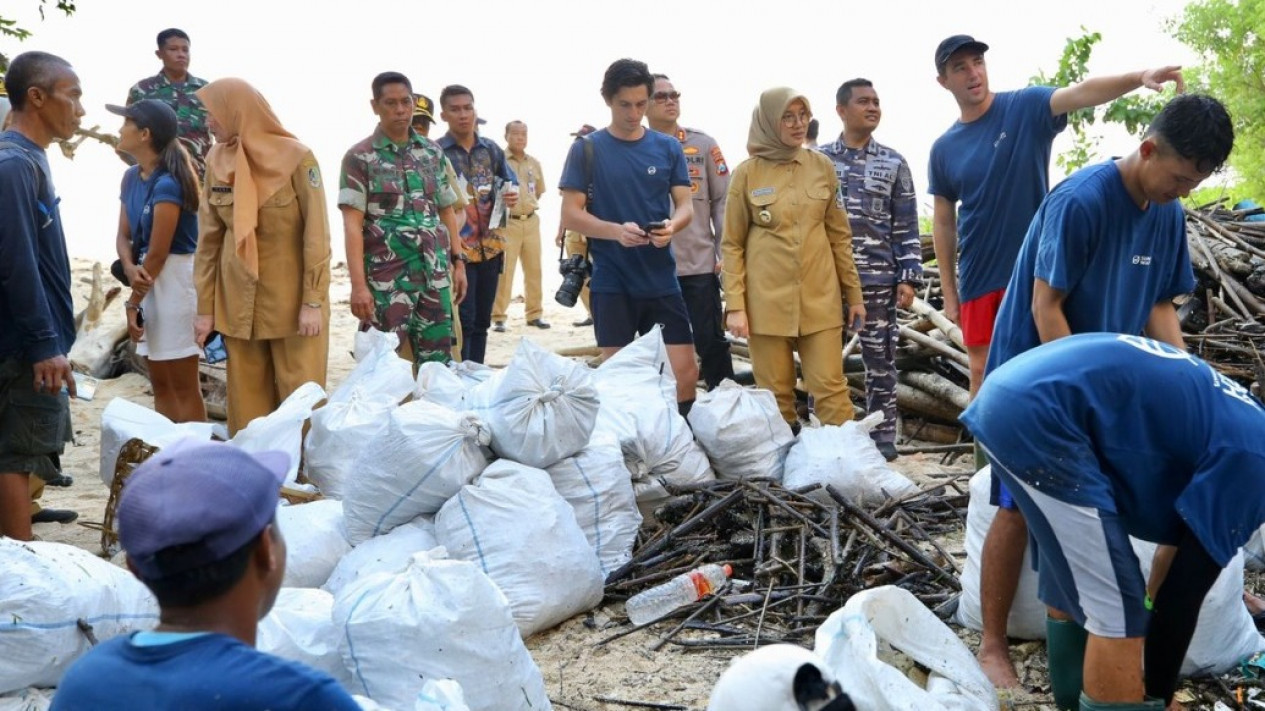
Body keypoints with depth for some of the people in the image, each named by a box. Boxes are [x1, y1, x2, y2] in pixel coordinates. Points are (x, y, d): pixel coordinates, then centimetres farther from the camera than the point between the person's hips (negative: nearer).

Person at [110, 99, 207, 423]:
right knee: (160, 382, 15)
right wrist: (130, 269, -12)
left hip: (175, 278, -9)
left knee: (184, 385, -1)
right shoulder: (131, 177, 8)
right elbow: (124, 235, 9)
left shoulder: (167, 184, -18)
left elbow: (158, 253, -17)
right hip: (148, 278, 9)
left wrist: (133, 302, -10)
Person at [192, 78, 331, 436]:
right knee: (246, 396, 8)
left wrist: (313, 301, -14)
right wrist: (205, 307, 5)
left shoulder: (296, 158, -11)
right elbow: (208, 238, 6)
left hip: (291, 295, -4)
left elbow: (317, 234, -10)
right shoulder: (216, 161, 3)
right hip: (238, 298, 4)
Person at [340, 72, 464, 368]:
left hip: (434, 275, 4)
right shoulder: (359, 158, -3)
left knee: (438, 361, 8)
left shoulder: (433, 152, 10)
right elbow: (352, 224, -9)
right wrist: (359, 284, -17)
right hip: (386, 279, -4)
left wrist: (458, 261, 9)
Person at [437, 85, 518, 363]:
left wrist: (513, 197, -5)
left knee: (481, 320, 11)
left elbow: (510, 184, 18)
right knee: (463, 321, -7)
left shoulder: (491, 150, 10)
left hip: (490, 247, 5)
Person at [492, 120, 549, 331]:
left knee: (534, 268, 10)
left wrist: (528, 206, 14)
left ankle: (534, 314, 20)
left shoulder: (534, 163, 11)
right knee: (504, 270, -6)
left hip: (531, 221, 6)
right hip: (507, 222, -6)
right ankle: (498, 317, 0)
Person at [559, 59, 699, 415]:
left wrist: (671, 226, -17)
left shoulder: (668, 148, 8)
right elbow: (570, 215, -3)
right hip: (611, 282, -2)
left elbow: (686, 206, 7)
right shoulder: (587, 149, 0)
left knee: (686, 374, -1)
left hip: (661, 279, 2)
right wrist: (616, 231, -21)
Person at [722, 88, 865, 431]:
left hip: (820, 298, 2)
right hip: (767, 300, -1)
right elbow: (732, 245, 0)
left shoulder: (822, 166, 6)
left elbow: (839, 235, 11)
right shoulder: (747, 173, -1)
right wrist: (735, 305, -7)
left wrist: (853, 294, 10)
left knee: (831, 388, 0)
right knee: (775, 394, 5)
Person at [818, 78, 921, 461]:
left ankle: (883, 435, 15)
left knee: (880, 359, 6)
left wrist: (909, 276, -1)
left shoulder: (894, 163, 7)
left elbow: (906, 226, 6)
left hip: (878, 278, 0)